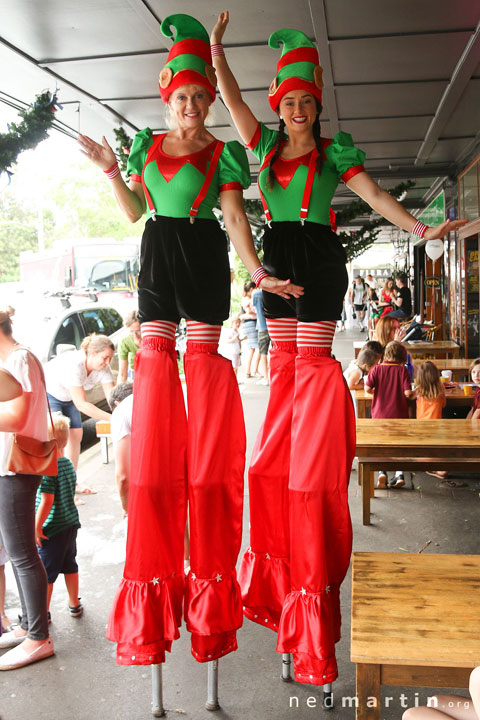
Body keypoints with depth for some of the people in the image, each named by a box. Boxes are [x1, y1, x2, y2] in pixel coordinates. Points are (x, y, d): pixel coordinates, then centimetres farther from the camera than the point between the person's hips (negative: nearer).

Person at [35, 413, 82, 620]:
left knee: (46, 573, 7)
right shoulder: (69, 464, 2)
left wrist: (37, 527, -14)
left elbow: (46, 502, -23)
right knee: (70, 565, 21)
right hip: (71, 524, 7)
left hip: (52, 529, -7)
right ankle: (74, 604, 33)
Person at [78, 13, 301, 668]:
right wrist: (112, 170, 4)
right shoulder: (149, 145, 16)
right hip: (159, 253, 3)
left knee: (203, 349, -8)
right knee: (155, 347, -4)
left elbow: (235, 218, -4)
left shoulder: (221, 154, 5)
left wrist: (257, 271, -17)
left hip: (204, 256, -3)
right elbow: (136, 211, 17)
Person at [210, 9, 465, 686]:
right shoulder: (266, 146, 16)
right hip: (278, 258, 4)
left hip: (319, 257, -3)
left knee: (313, 358, -10)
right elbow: (233, 98, 20)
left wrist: (421, 228, -10)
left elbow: (375, 195, 0)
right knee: (283, 358, 2)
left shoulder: (334, 152, 7)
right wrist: (216, 48, 17)